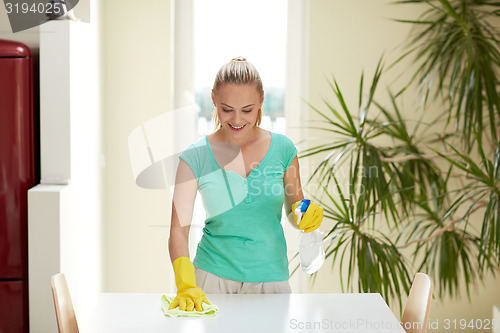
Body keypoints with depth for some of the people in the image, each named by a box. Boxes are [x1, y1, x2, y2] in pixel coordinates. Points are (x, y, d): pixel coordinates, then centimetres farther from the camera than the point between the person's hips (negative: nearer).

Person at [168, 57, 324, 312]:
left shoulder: (282, 148, -2)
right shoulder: (196, 156, -6)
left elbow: (294, 209, 10)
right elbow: (179, 228, -10)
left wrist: (305, 215, -14)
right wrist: (185, 285, -24)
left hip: (270, 277, 1)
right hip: (212, 277, -1)